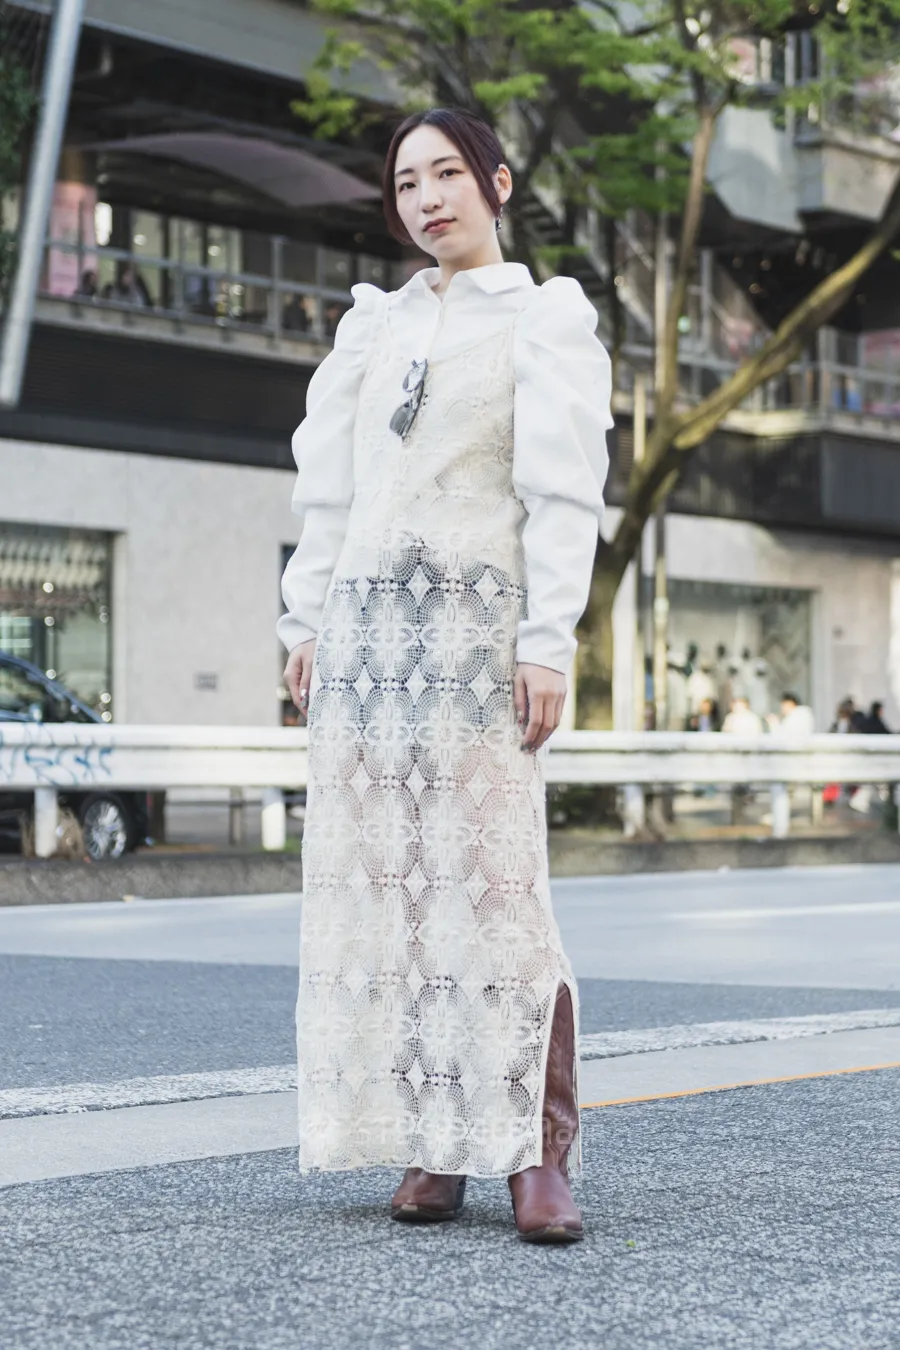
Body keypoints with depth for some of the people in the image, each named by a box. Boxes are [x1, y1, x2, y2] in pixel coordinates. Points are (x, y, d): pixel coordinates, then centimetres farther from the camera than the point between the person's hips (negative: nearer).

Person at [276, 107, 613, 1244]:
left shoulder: (545, 318, 5)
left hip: (475, 618, -5)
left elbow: (563, 490, -4)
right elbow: (330, 489, 18)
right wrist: (307, 624, 9)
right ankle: (429, 1148, 3)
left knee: (493, 885, -12)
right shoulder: (374, 323, 19)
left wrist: (548, 642, -12)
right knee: (386, 884, -1)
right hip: (364, 621, 5)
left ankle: (536, 1155, -10)